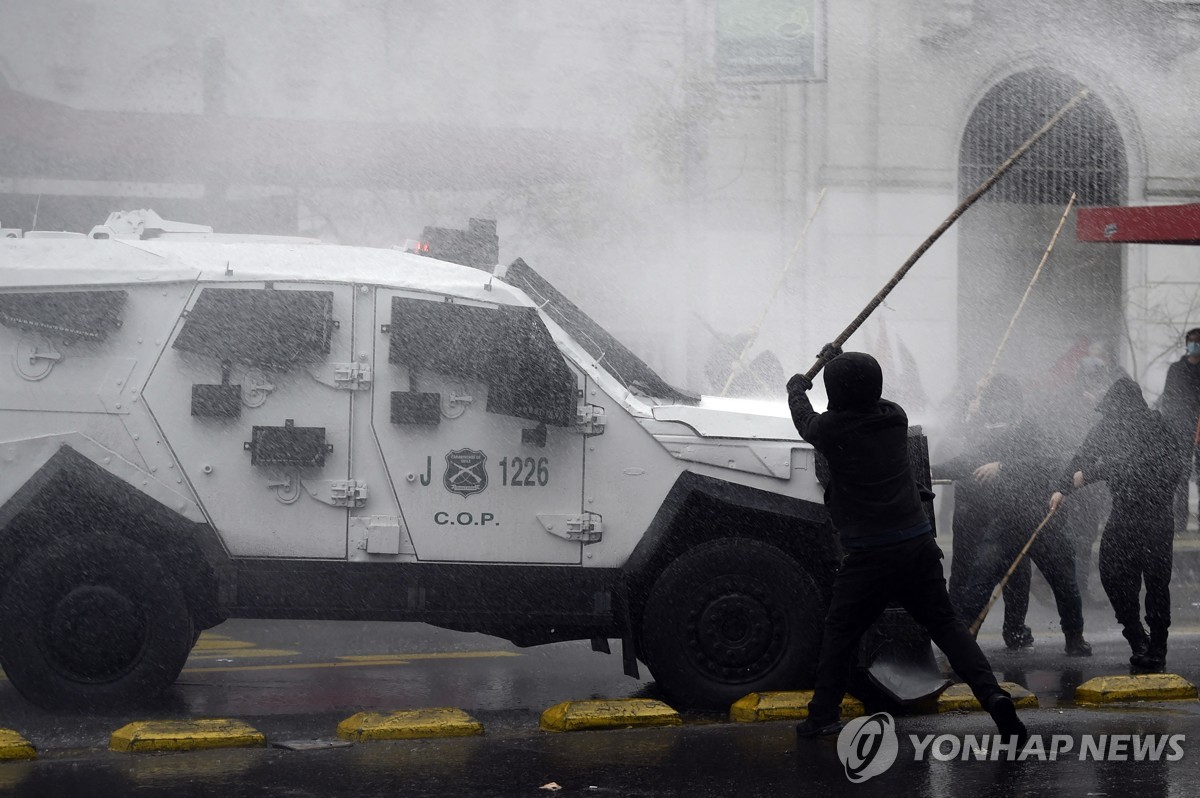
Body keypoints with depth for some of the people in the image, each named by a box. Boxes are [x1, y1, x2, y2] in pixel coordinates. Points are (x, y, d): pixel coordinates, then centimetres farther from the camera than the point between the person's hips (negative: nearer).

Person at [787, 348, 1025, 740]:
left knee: (840, 631, 11)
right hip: (918, 544, 4)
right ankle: (991, 692, -11)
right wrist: (837, 363, 45)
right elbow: (865, 400, 29)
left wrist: (797, 389, 37)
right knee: (944, 623, 6)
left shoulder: (834, 428, -9)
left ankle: (824, 714, 15)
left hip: (869, 556, -4)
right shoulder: (894, 417, 5)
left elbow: (806, 420, 15)